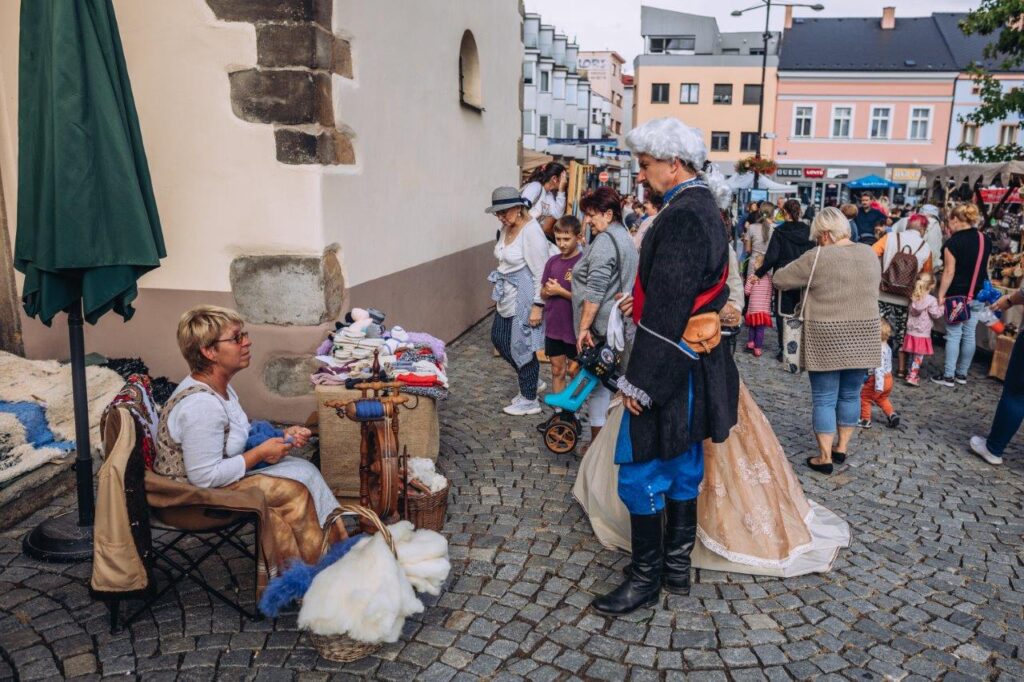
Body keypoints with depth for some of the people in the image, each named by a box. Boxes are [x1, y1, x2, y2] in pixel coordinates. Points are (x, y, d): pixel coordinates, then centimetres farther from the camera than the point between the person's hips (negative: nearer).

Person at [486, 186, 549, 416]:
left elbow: (541, 273, -20)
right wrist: (500, 291, 21)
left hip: (524, 298, -9)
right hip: (508, 296, 9)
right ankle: (529, 380, 35)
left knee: (522, 347, 1)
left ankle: (529, 401, 18)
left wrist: (537, 306, -21)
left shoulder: (531, 232, -21)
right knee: (499, 338, 17)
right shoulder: (507, 228, 5)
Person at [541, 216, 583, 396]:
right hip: (553, 327, 5)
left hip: (574, 329, -5)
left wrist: (560, 291, -17)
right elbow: (543, 294, 11)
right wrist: (548, 290, -11)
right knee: (557, 370, 14)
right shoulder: (552, 261, 3)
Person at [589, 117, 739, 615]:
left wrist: (639, 381, -21)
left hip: (670, 367, -10)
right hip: (696, 366, 10)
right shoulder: (704, 208, 11)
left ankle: (646, 577, 16)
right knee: (682, 467, 18)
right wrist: (643, 300, 10)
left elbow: (668, 310, -24)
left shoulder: (682, 215, -20)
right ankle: (677, 568, 32)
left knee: (641, 472, 2)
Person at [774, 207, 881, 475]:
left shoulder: (817, 258, -13)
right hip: (863, 337, 5)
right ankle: (842, 447, 27)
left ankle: (824, 457, 8)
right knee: (850, 394, 17)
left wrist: (808, 281, 13)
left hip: (827, 340, -5)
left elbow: (780, 279, -4)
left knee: (824, 399, 3)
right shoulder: (870, 254, 4)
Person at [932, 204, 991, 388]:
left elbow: (949, 272, -16)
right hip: (977, 295, 6)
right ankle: (962, 374, 20)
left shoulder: (953, 242, -14)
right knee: (969, 335, 11)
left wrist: (941, 295, -12)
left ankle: (948, 376, 1)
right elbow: (985, 268, 15)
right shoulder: (985, 240, 7)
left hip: (957, 295, -6)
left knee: (954, 335, -2)